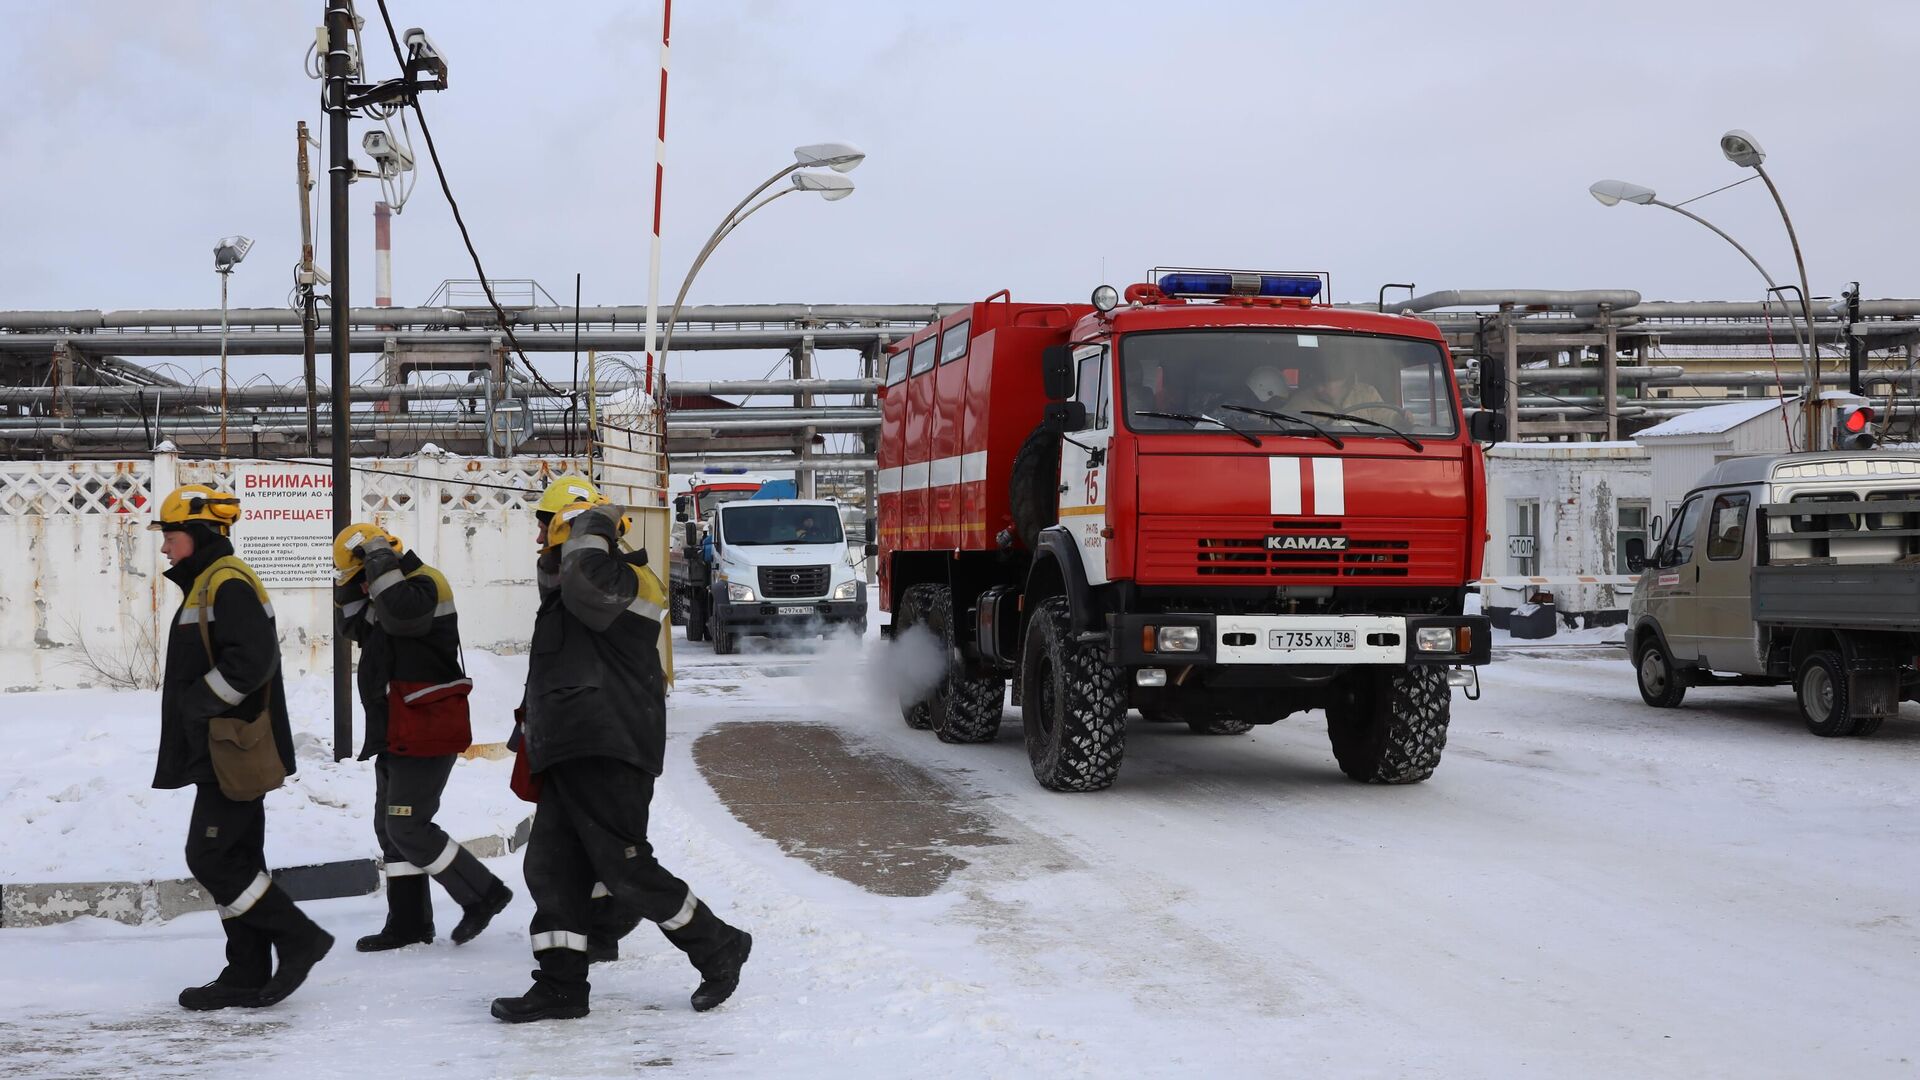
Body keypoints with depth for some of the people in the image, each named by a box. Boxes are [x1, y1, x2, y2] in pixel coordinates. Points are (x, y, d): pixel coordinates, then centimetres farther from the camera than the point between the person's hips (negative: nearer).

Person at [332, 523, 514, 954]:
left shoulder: (423, 583, -15)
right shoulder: (386, 594, 16)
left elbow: (401, 614, -35)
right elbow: (358, 627, 28)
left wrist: (380, 562, -25)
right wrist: (350, 590, 12)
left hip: (427, 734, -11)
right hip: (398, 735, 11)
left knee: (407, 827, -11)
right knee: (390, 827, 12)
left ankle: (483, 894, -1)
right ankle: (408, 922, 19)